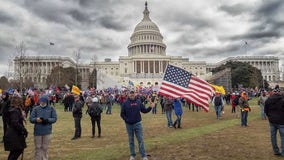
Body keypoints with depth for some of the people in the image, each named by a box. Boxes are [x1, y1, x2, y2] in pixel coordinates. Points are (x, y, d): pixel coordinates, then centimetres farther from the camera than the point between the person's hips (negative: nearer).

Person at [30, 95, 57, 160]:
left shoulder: (51, 109, 0)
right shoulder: (36, 109, 1)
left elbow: (54, 118, -4)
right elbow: (31, 119, -2)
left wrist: (47, 120, -22)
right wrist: (36, 119, -23)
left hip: (47, 132, 0)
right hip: (37, 131, 0)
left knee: (45, 147, 11)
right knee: (38, 147, 10)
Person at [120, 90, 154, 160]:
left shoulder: (138, 102, 2)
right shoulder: (125, 103, -2)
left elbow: (144, 110, 6)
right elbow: (122, 114, 2)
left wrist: (150, 107, -9)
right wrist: (126, 120, -11)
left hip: (138, 124, 0)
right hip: (129, 125, 0)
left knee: (140, 140, 1)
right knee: (131, 141, 12)